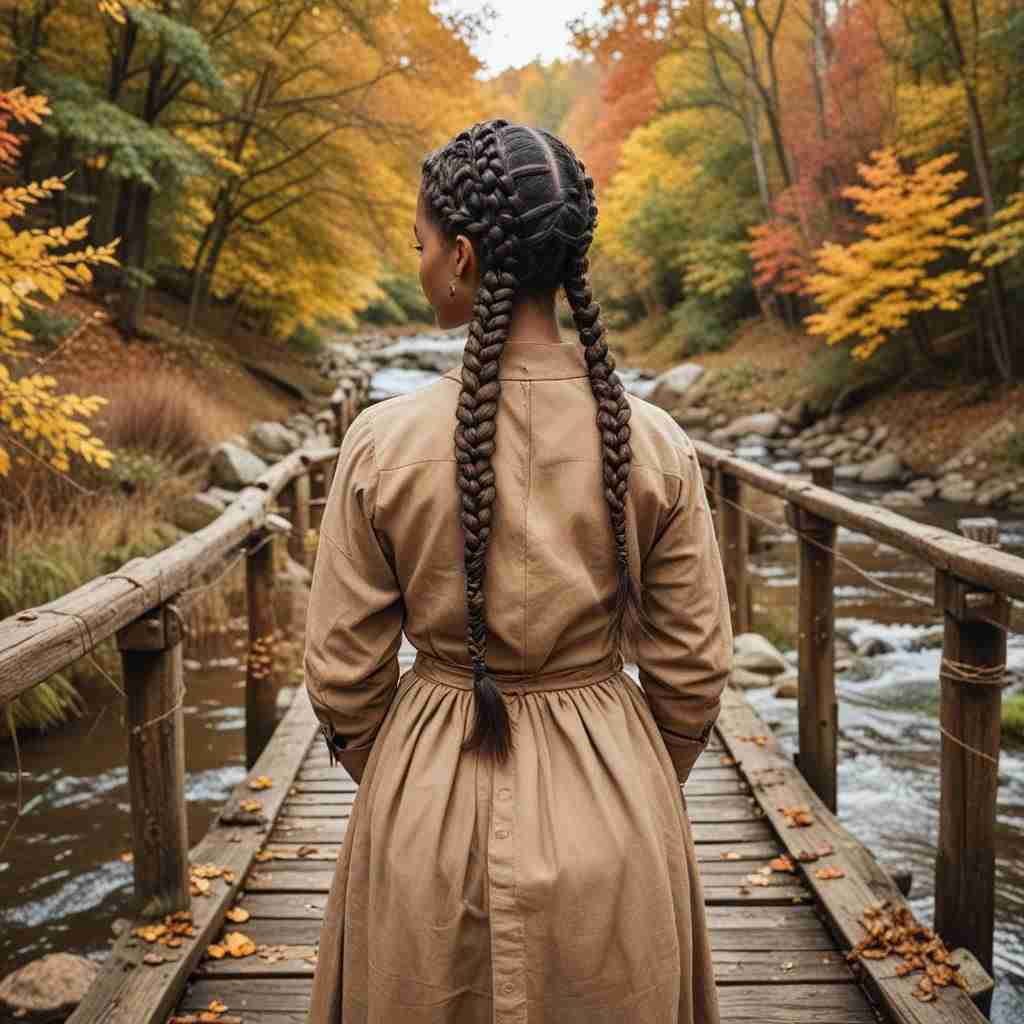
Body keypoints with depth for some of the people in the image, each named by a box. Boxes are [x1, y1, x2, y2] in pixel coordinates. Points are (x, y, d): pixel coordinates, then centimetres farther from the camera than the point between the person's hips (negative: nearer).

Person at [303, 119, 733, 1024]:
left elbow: (343, 674, -8)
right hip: (611, 812, 1)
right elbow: (691, 665, -4)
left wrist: (402, 788, 11)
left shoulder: (384, 442, -16)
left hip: (428, 809, 0)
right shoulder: (655, 445, -12)